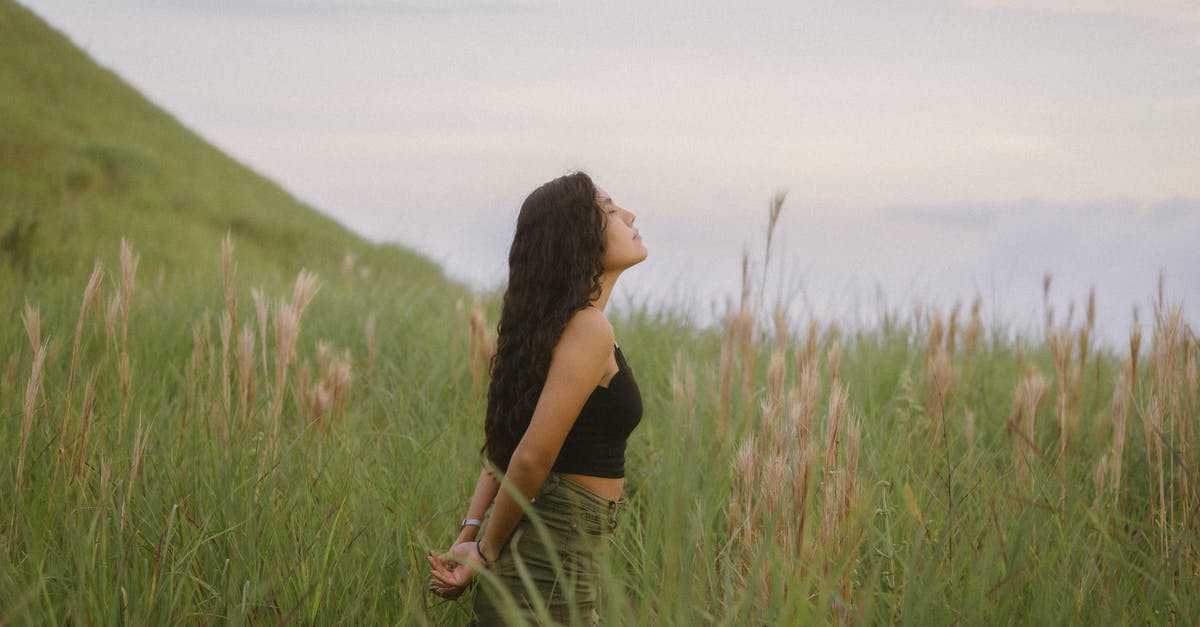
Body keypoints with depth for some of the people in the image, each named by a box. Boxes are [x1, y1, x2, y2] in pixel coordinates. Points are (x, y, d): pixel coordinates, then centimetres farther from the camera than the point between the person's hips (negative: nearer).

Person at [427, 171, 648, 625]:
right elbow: (532, 457, -21)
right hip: (550, 566, -9)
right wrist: (487, 552, -10)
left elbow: (504, 445, 11)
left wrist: (471, 533, 1)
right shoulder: (588, 329, -16)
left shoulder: (556, 323, 13)